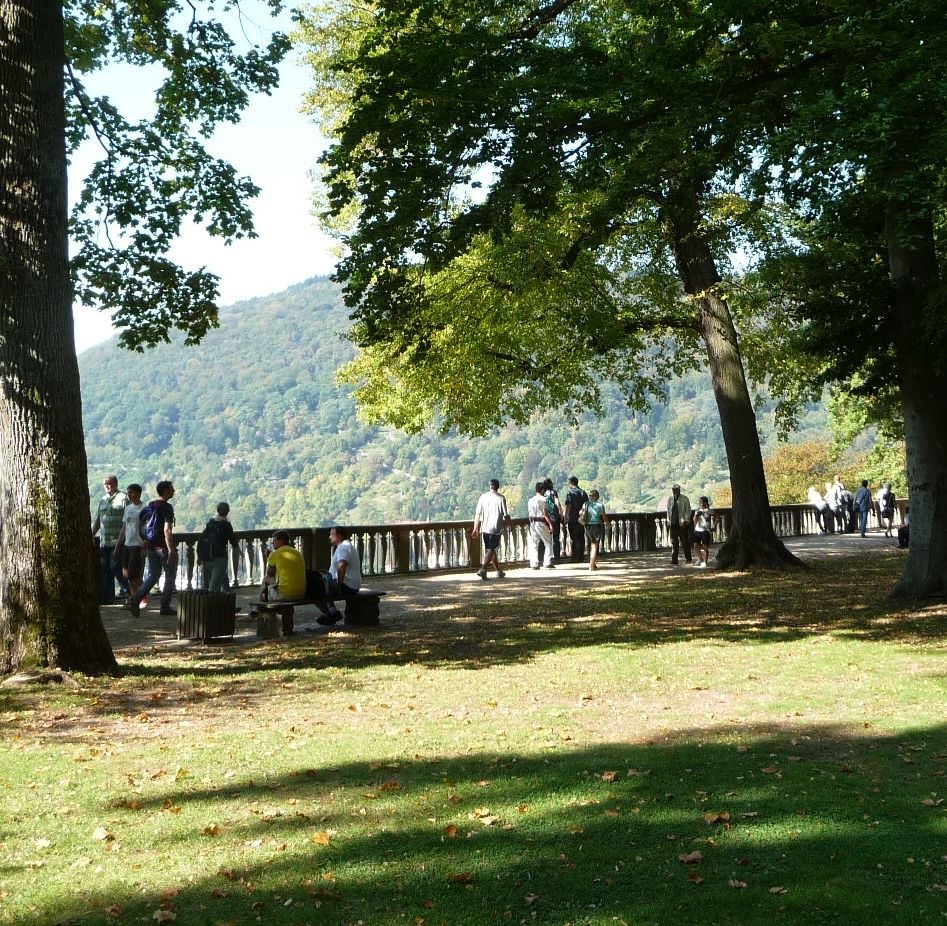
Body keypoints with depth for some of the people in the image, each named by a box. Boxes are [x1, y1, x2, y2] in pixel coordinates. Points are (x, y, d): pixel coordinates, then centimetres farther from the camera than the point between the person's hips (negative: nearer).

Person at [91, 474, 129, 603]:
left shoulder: (123, 498, -4)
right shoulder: (102, 500, 18)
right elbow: (97, 521, 24)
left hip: (118, 541, -7)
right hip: (103, 542, 7)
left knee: (115, 567, -12)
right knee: (104, 568, 7)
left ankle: (127, 590, 2)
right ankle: (108, 597, 13)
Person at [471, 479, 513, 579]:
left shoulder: (483, 497, 4)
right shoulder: (501, 498, -7)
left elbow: (477, 514, 3)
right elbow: (506, 515, -5)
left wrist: (476, 529, 7)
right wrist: (510, 523, 15)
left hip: (485, 528, 4)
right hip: (496, 528, -4)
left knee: (492, 549, 16)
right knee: (491, 550, -3)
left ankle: (499, 571, 27)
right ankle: (483, 569, -21)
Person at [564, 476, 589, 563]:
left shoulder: (570, 493, -8)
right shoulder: (583, 492, 9)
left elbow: (568, 507, -12)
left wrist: (565, 519, -9)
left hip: (572, 519, -5)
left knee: (573, 538, -1)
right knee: (581, 538, 10)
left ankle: (574, 557, -3)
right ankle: (581, 557, 12)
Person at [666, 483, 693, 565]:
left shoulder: (685, 499, -2)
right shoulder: (670, 499, 10)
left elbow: (688, 511, -2)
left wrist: (686, 521, -12)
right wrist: (668, 521, 12)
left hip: (682, 524, -3)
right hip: (673, 524, 3)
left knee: (685, 542, 1)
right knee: (674, 543, 3)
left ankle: (688, 560, 11)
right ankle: (674, 561, 6)